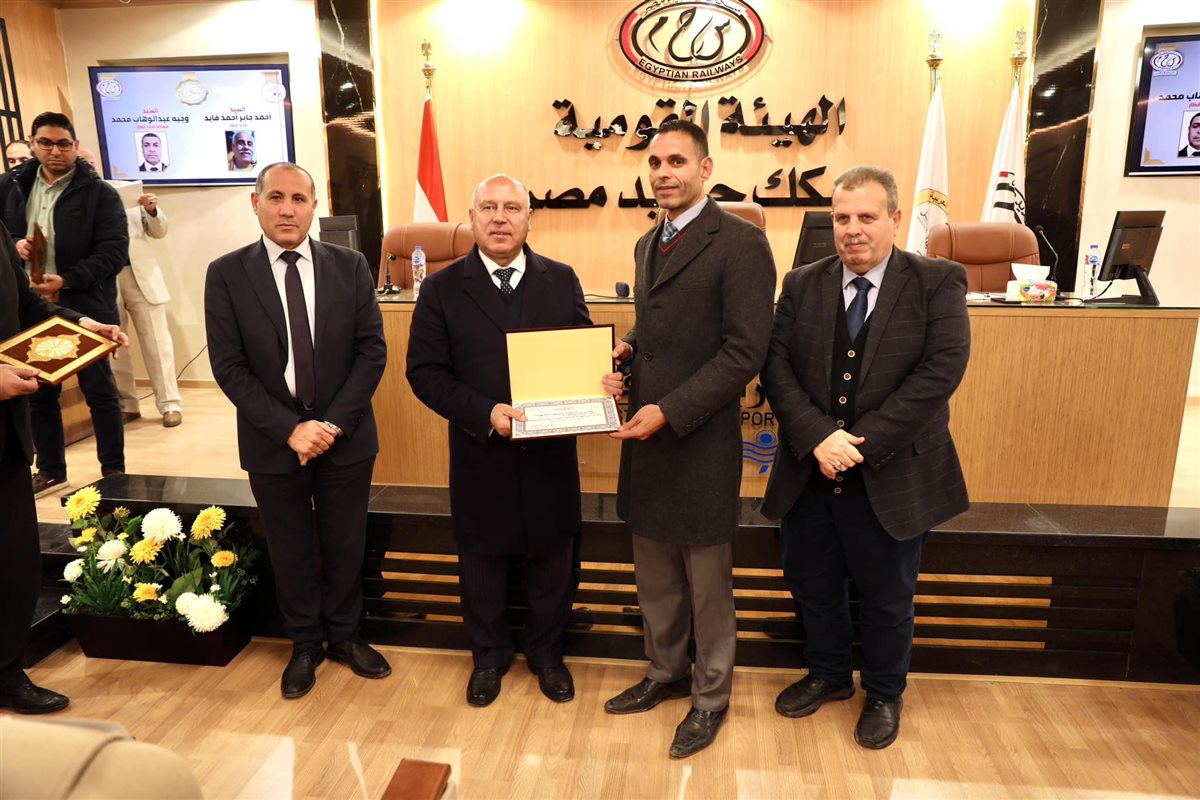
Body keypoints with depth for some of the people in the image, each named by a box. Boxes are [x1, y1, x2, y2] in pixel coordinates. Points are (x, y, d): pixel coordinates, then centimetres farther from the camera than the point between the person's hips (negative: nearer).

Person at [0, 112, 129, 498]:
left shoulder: (100, 193, -5)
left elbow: (114, 251, -12)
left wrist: (67, 280, -21)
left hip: (84, 307, -5)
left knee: (99, 389, 4)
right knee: (39, 392, 13)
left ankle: (114, 471, 16)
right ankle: (50, 470, 29)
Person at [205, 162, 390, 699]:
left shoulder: (350, 266, -2)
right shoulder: (226, 274, -4)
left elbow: (372, 350, -4)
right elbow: (229, 367, -8)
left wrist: (334, 422, -13)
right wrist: (289, 429, -16)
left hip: (345, 435, 1)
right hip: (272, 440, 0)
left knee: (346, 544, 13)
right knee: (290, 549, 14)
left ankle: (344, 635, 35)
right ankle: (304, 643, 35)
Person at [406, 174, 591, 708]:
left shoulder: (561, 281, 2)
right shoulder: (442, 289, -3)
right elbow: (425, 372, -7)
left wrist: (599, 385, -19)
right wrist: (484, 413, -21)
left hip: (551, 454, 1)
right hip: (481, 456, -1)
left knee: (551, 563, 16)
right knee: (482, 567, 17)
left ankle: (546, 652, 41)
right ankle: (489, 656, 42)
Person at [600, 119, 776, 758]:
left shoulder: (740, 243, -12)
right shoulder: (649, 244, 14)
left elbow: (744, 352, -17)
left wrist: (669, 411, -20)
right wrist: (624, 349, 1)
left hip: (700, 441, -7)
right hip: (645, 433, 8)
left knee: (707, 582, 10)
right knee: (654, 576, 20)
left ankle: (711, 695, 31)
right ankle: (666, 673, 41)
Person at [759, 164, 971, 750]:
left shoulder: (938, 283, -5)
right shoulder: (802, 285, 3)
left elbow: (940, 371, -16)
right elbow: (776, 366, -6)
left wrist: (862, 442, -20)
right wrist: (817, 436, -20)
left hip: (892, 480, -2)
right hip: (808, 476, 3)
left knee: (886, 600, 15)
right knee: (813, 589, 18)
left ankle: (884, 695, 41)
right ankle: (828, 675, 45)